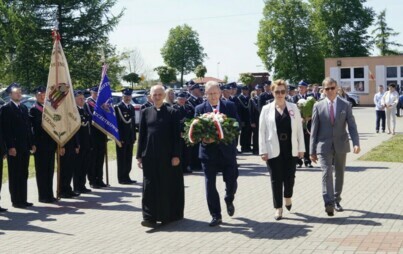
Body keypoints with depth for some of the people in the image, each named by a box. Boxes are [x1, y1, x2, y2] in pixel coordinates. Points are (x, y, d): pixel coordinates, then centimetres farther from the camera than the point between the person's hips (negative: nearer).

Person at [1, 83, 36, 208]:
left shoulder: (24, 108, 15)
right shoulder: (6, 108, -6)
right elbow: (6, 129, -11)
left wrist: (31, 144, 11)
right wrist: (10, 146, -17)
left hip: (25, 147, 7)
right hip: (14, 147, -7)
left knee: (24, 174, 9)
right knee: (15, 175, 0)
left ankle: (23, 200, 15)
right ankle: (16, 201, 6)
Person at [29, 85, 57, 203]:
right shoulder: (33, 110, -5)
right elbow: (35, 126, -12)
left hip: (50, 144, 6)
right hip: (40, 144, -6)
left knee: (49, 170, 10)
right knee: (41, 170, 0)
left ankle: (49, 195, 16)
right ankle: (43, 196, 5)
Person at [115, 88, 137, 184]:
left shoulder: (131, 108, 15)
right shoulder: (118, 107, -8)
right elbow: (117, 123, -12)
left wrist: (134, 137, 11)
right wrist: (119, 138, -16)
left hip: (130, 138, 7)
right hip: (122, 138, -7)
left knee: (128, 159, 10)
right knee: (122, 159, 0)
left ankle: (126, 177, 17)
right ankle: (122, 178, 5)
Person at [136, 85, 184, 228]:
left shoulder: (172, 113, 1)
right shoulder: (145, 112, 7)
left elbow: (176, 136, -2)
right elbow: (141, 135, 8)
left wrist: (176, 155, -9)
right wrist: (139, 156, 3)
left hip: (167, 155, -1)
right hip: (150, 156, 2)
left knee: (169, 185, 6)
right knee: (150, 186, -1)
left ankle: (169, 215, 21)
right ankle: (150, 217, 1)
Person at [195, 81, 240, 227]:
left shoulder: (230, 106, 2)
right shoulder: (200, 109, 2)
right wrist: (203, 138, -22)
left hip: (227, 150, 0)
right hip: (208, 151, 0)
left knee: (231, 180, 4)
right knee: (210, 184, 0)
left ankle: (229, 201, 39)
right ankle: (216, 216, 11)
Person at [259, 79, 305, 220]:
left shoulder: (293, 108, 5)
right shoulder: (266, 109, 1)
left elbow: (299, 129, 5)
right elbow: (262, 131, 0)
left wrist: (301, 148, 2)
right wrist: (263, 151, -6)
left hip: (290, 149, 1)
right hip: (274, 150, -1)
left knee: (290, 176, 5)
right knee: (276, 179, 2)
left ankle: (288, 197, 35)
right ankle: (278, 208, 13)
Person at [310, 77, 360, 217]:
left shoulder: (345, 105, 2)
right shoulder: (318, 106, 1)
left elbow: (352, 126, -2)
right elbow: (314, 130, 2)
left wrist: (356, 143, -18)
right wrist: (312, 150, 0)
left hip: (341, 145, 2)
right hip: (324, 145, -2)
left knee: (339, 173, 12)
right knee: (327, 172, -16)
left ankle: (336, 200, 27)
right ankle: (328, 203, -22)